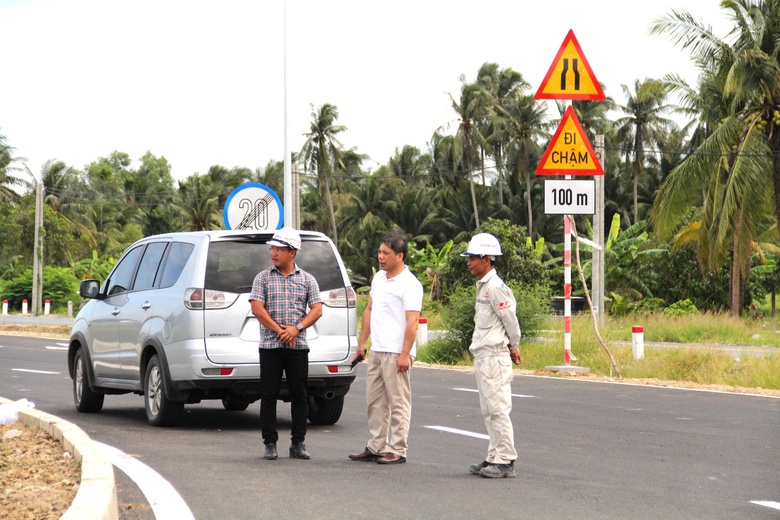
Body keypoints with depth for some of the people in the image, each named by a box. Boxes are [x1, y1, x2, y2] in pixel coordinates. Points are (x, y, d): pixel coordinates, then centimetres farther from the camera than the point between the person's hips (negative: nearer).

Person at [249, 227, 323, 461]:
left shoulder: (307, 279, 8)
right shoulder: (263, 278, 5)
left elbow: (317, 310, 1)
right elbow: (257, 308, -5)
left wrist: (296, 328, -14)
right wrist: (280, 331, -13)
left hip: (298, 346, 1)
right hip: (270, 346, -1)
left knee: (299, 395, 2)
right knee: (268, 395, -1)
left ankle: (298, 444, 8)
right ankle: (270, 444, 5)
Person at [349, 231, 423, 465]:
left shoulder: (409, 284, -12)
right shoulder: (378, 278, 13)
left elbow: (412, 321, -17)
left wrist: (404, 354, -22)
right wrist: (362, 342, 17)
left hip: (396, 354, -9)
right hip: (377, 351, 9)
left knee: (398, 403, -3)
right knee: (375, 401, 13)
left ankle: (397, 450, 0)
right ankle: (376, 447, 21)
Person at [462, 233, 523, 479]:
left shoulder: (496, 288, -15)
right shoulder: (483, 286, 16)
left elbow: (511, 320, -12)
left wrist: (514, 348, 1)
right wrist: (512, 348, 17)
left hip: (494, 357, -10)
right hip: (482, 357, 10)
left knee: (498, 409, -9)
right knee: (488, 411, 13)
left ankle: (505, 461, -7)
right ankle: (494, 458, 18)